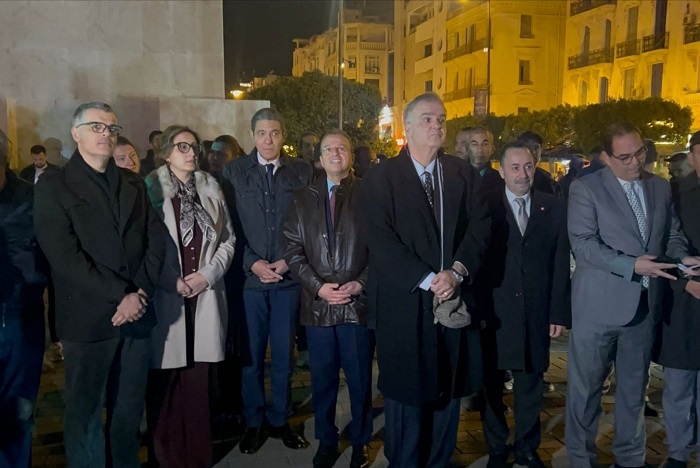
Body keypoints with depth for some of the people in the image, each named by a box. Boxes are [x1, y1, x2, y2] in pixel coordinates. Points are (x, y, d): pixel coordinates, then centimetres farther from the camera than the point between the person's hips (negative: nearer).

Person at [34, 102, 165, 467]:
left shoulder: (133, 184, 13)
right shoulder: (53, 187, -2)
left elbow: (155, 240, 6)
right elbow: (65, 257, -13)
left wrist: (140, 292, -8)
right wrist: (120, 295, -16)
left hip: (137, 313, 4)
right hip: (89, 319, -4)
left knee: (130, 408, 15)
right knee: (85, 412, 9)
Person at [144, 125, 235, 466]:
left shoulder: (211, 188, 11)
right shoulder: (150, 189, 0)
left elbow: (227, 239, 9)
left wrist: (208, 274, -4)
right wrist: (170, 281, -11)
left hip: (204, 294, 3)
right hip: (165, 296, -2)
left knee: (198, 380, 7)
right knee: (165, 383, 3)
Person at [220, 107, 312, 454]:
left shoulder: (302, 171, 4)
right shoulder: (234, 172, 3)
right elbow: (230, 226, 0)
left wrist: (289, 261, -7)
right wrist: (253, 263, -10)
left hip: (289, 277, 1)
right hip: (249, 278, 0)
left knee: (283, 354, 10)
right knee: (251, 355, 8)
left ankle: (279, 420, 27)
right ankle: (253, 422, 25)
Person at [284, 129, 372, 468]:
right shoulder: (302, 199, 9)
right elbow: (293, 250, 4)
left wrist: (360, 283, -13)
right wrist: (318, 286, -9)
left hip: (358, 302, -2)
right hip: (317, 303, 2)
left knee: (359, 379, 8)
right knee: (322, 379, 12)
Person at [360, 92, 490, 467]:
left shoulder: (463, 174, 10)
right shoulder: (381, 177, -2)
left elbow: (480, 227, 1)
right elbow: (381, 240, -11)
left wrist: (457, 271, -14)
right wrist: (428, 280, -16)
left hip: (454, 298, 4)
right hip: (404, 303, -3)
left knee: (449, 389, 12)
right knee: (405, 393, 7)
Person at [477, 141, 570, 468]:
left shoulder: (555, 208, 4)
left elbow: (561, 264, 2)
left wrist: (559, 312, -1)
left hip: (536, 314, 2)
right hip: (493, 313, -1)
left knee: (530, 384, 15)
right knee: (492, 384, 12)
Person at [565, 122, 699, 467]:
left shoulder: (661, 188, 9)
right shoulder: (585, 188, -7)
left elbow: (672, 235, 12)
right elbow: (583, 243, -15)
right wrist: (633, 265, -23)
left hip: (645, 304, 5)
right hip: (598, 305, -4)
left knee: (634, 386, 18)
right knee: (585, 387, 7)